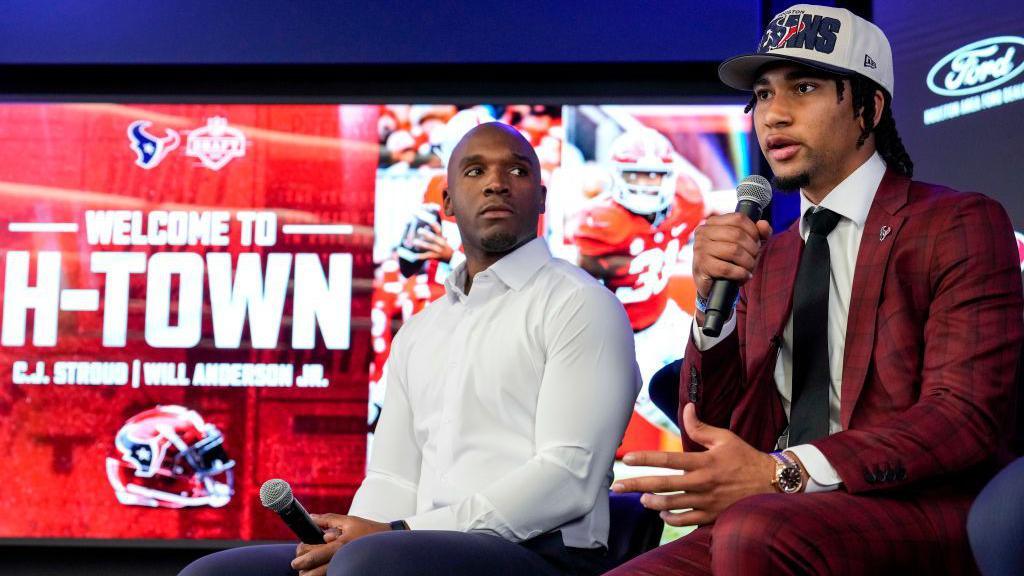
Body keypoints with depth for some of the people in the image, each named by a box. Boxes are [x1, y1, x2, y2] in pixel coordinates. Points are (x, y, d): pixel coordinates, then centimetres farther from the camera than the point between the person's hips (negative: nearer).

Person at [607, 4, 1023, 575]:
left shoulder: (959, 225, 1)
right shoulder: (769, 257, 18)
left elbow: (966, 418, -11)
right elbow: (709, 440, 13)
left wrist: (780, 473, -22)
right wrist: (712, 302, -5)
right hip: (783, 520, 5)